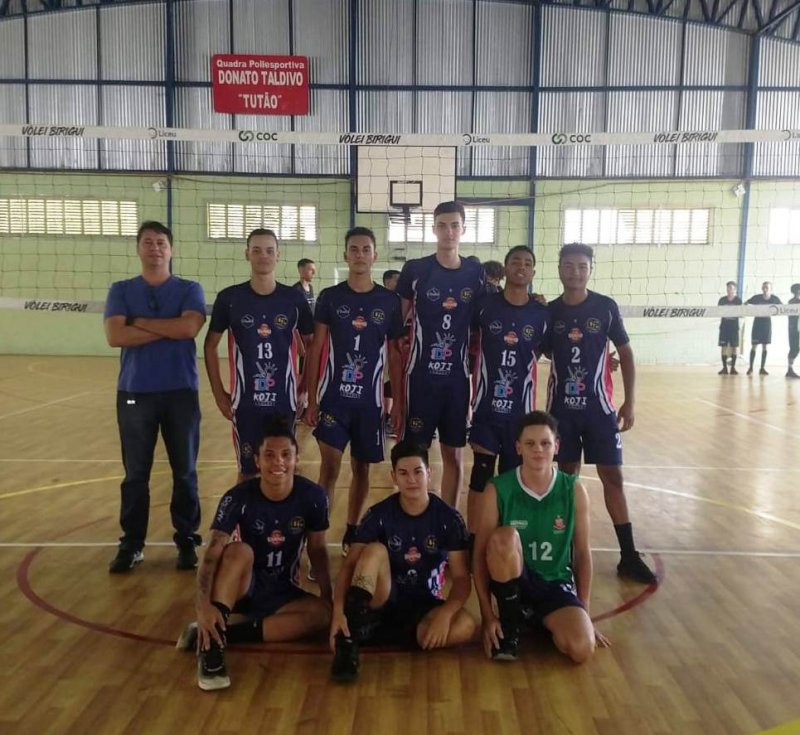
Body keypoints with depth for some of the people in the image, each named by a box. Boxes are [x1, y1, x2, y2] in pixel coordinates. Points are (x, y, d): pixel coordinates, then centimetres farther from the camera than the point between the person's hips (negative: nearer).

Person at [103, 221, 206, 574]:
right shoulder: (121, 290, 6)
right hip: (134, 393, 1)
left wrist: (140, 322, -10)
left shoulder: (190, 289, 4)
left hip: (181, 392, -1)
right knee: (135, 473, 8)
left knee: (185, 472, 7)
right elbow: (115, 335, -10)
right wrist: (168, 329, -12)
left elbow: (190, 327, -16)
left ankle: (187, 540, 20)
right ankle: (131, 543, 20)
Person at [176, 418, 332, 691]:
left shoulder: (313, 496, -13)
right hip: (242, 588, -3)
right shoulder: (238, 498, -19)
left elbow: (317, 550, 0)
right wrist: (204, 605, -42)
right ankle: (211, 644, -33)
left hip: (283, 592, 3)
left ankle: (216, 634, -25)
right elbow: (212, 555, -26)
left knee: (323, 613, -28)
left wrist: (328, 594, -10)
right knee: (240, 551, -34)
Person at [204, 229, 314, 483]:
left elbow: (313, 344, 10)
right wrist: (219, 393, 2)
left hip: (284, 401, 1)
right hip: (245, 402, -1)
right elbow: (210, 345, 6)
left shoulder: (294, 299, 0)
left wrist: (307, 386, 4)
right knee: (247, 470, 9)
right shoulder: (229, 298, -2)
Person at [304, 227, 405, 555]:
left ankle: (351, 533, 30)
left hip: (370, 400, 2)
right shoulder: (330, 297, 0)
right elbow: (315, 350, 0)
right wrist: (311, 400, -5)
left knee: (362, 468, 12)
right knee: (329, 468, -7)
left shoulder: (389, 301, 2)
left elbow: (395, 355, 6)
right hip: (333, 398, -1)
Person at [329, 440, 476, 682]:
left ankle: (369, 633, -19)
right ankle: (348, 638, -32)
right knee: (375, 550, -29)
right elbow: (349, 565, -15)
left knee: (465, 626, -30)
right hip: (385, 600, -1)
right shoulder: (379, 514, -11)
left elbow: (461, 577, -12)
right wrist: (338, 611, -32)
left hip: (425, 605, 2)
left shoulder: (448, 518, -10)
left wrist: (445, 614, -31)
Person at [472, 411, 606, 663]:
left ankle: (545, 623, 11)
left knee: (582, 649, -25)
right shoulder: (497, 490, -14)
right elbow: (480, 554, -9)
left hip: (556, 583, 2)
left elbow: (582, 553, 1)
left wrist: (584, 613, 2)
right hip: (512, 581, -1)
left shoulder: (574, 490, -8)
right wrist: (487, 615, -13)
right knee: (504, 536, -34)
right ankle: (509, 622, -9)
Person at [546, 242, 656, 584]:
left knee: (613, 476, 2)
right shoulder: (550, 311, 1)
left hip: (599, 405, -1)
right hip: (561, 406, 1)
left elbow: (625, 353, 1)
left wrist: (630, 402, -3)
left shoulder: (606, 307, -3)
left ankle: (628, 555, 10)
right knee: (567, 474, 9)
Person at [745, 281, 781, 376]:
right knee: (754, 346, -5)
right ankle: (750, 368, 1)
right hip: (757, 322, -2)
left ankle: (762, 368, 9)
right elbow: (745, 304, -2)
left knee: (764, 346, 3)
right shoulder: (757, 297, -8)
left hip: (767, 323, 2)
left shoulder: (774, 299, -5)